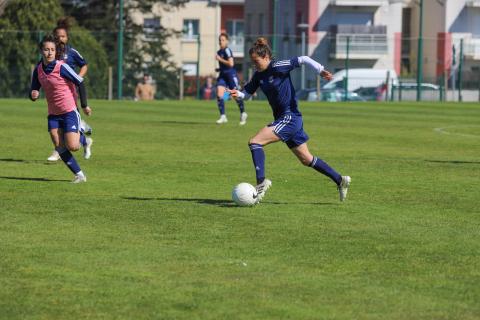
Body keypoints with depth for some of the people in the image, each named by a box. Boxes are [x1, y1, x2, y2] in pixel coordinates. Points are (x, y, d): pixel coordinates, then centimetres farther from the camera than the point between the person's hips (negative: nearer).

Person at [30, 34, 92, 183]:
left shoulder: (62, 67, -18)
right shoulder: (38, 69, 0)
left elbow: (80, 83, -11)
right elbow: (34, 91, 9)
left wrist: (84, 106, -7)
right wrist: (33, 95, -16)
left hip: (69, 111, -5)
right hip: (53, 113, 5)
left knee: (72, 147, -13)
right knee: (60, 148, -4)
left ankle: (79, 134, 22)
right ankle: (79, 174, 8)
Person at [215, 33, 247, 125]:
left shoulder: (227, 50, -12)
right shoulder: (219, 52, 13)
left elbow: (231, 63, -23)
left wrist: (220, 59, -18)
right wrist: (219, 69, 13)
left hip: (231, 75, -7)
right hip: (222, 75, 7)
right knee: (219, 95, -9)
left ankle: (243, 113, 23)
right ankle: (223, 116, -7)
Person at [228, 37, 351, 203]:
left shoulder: (278, 67, -15)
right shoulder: (258, 75, 8)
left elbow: (303, 59, -15)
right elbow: (247, 92, 15)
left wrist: (321, 70, -24)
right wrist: (237, 94, -7)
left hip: (290, 117, -9)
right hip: (283, 119, 9)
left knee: (255, 142, -19)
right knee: (306, 159, 16)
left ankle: (261, 181, -23)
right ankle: (340, 180, 25)